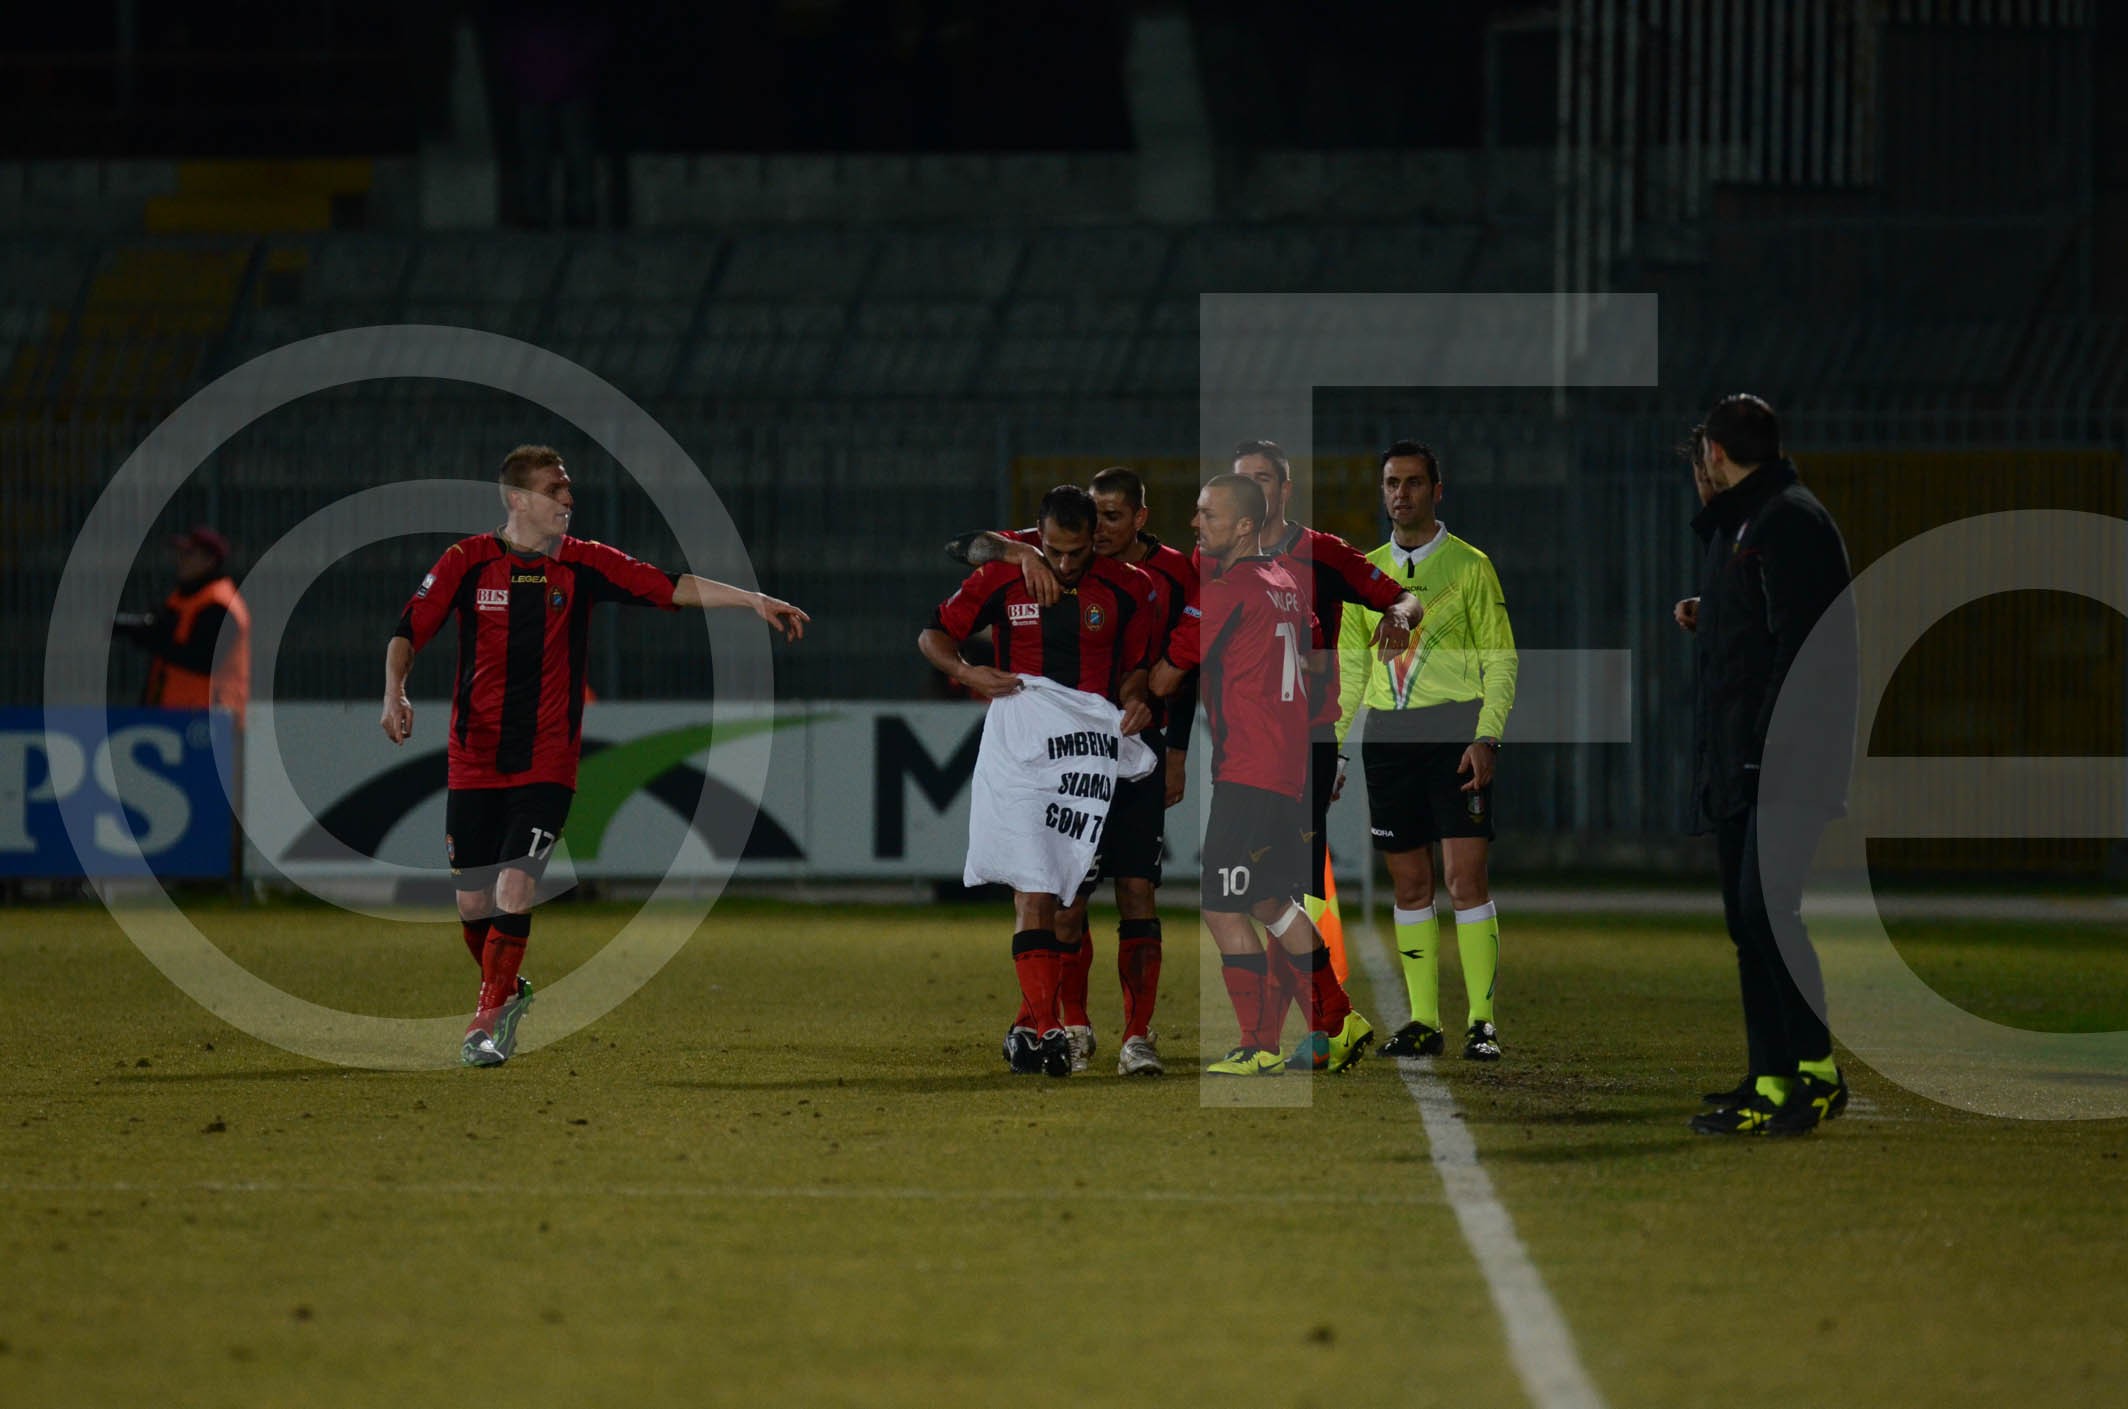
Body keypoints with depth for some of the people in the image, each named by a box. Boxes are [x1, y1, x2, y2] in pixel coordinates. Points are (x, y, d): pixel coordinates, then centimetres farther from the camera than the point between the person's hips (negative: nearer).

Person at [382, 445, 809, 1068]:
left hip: (546, 765, -1)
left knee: (514, 888, -16)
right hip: (474, 761, 1)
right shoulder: (468, 562, -2)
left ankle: (487, 1022, -4)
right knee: (473, 903, 4)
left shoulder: (585, 564, 1)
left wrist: (753, 599, -12)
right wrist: (395, 693, -20)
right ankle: (507, 993, 31)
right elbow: (410, 630, -2)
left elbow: (670, 588, -3)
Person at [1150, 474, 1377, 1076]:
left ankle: (1259, 1048, -5)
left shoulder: (1226, 591, -13)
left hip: (1248, 771, -9)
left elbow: (1164, 680, -7)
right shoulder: (1283, 582, 12)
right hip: (1290, 770, 9)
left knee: (1224, 908, -5)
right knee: (1270, 901, 19)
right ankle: (1336, 1025, 21)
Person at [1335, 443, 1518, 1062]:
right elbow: (1352, 667, 18)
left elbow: (1501, 660, -1)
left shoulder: (1469, 566, 1)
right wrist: (1338, 746, 11)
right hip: (1387, 734, 4)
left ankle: (1481, 1021, -9)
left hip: (1454, 731, -4)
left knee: (1466, 876, -11)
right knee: (1410, 884, 4)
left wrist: (1486, 739, -12)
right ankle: (1423, 1021, 8)